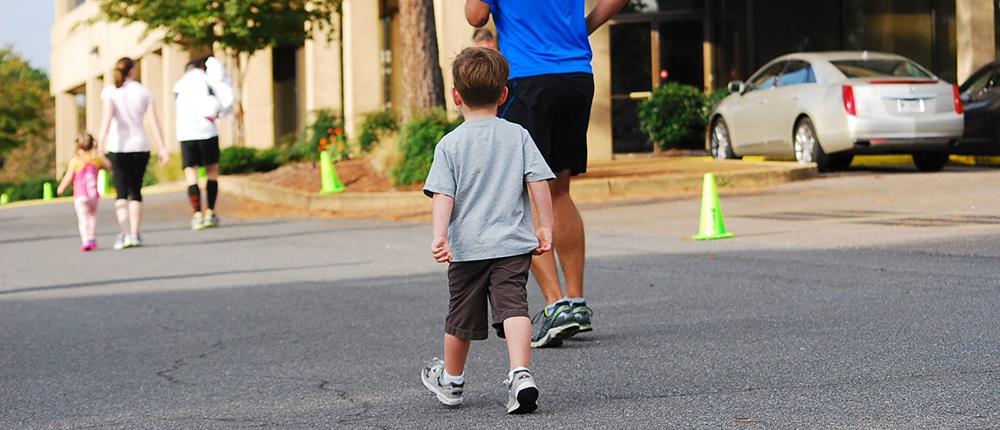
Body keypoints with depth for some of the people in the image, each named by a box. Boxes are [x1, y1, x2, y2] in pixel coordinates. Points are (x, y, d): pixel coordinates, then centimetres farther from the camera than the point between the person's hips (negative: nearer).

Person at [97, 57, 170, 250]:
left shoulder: (110, 91, -2)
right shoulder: (144, 91, 2)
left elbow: (107, 116, -16)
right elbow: (153, 120, -3)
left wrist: (101, 141, -23)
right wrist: (163, 148, -3)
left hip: (118, 147, -1)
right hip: (140, 146, 1)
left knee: (122, 192, 1)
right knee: (135, 192, 13)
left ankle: (124, 233, -16)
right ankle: (134, 234, 10)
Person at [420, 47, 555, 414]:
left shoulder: (450, 144, -1)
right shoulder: (518, 136, 3)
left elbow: (443, 195, -11)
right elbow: (539, 183, -1)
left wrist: (440, 235, -17)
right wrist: (545, 227, 5)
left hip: (466, 247, 0)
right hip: (513, 245, 0)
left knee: (462, 315, 14)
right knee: (513, 307, -9)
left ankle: (451, 381, 35)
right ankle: (520, 374, -30)